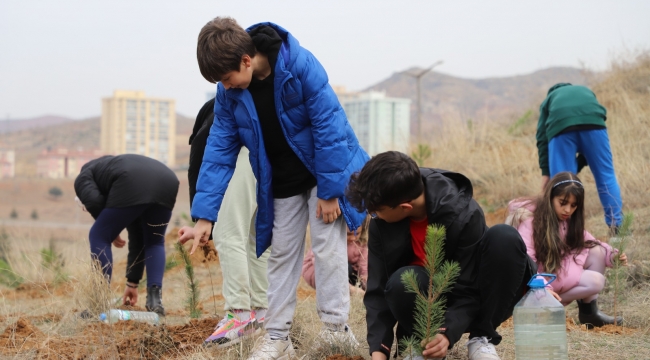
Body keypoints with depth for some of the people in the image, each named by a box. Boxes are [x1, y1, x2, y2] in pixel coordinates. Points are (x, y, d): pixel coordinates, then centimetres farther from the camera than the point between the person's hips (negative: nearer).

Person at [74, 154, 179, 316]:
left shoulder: (83, 178, 30)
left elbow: (93, 201, 3)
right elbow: (138, 240, 44)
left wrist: (111, 231, 20)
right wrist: (132, 282, 51)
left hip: (133, 186, -6)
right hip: (167, 182, 6)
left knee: (99, 237, 13)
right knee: (154, 242, 28)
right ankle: (155, 298, 11)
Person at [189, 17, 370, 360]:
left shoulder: (300, 65, -27)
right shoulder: (229, 92, -12)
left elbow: (328, 126, -24)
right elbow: (219, 150, -7)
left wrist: (329, 190, -21)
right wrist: (204, 214, -13)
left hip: (323, 174, -5)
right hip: (282, 186, 5)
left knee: (327, 248, -8)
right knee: (281, 255, 6)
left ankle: (336, 330, 0)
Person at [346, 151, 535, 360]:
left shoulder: (464, 215, -28)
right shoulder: (381, 225, -16)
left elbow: (468, 291, -23)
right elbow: (378, 291, -14)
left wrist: (448, 334, -39)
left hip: (474, 298, -1)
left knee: (505, 238, -31)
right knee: (400, 283, -36)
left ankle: (482, 337, -16)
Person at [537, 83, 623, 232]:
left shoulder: (549, 100, 39)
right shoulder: (586, 92, 43)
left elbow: (542, 138, 25)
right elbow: (592, 143, 32)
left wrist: (545, 172, 22)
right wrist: (579, 165, 33)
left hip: (560, 125, -1)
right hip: (592, 121, 1)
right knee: (605, 175, 9)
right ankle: (618, 228, 8)